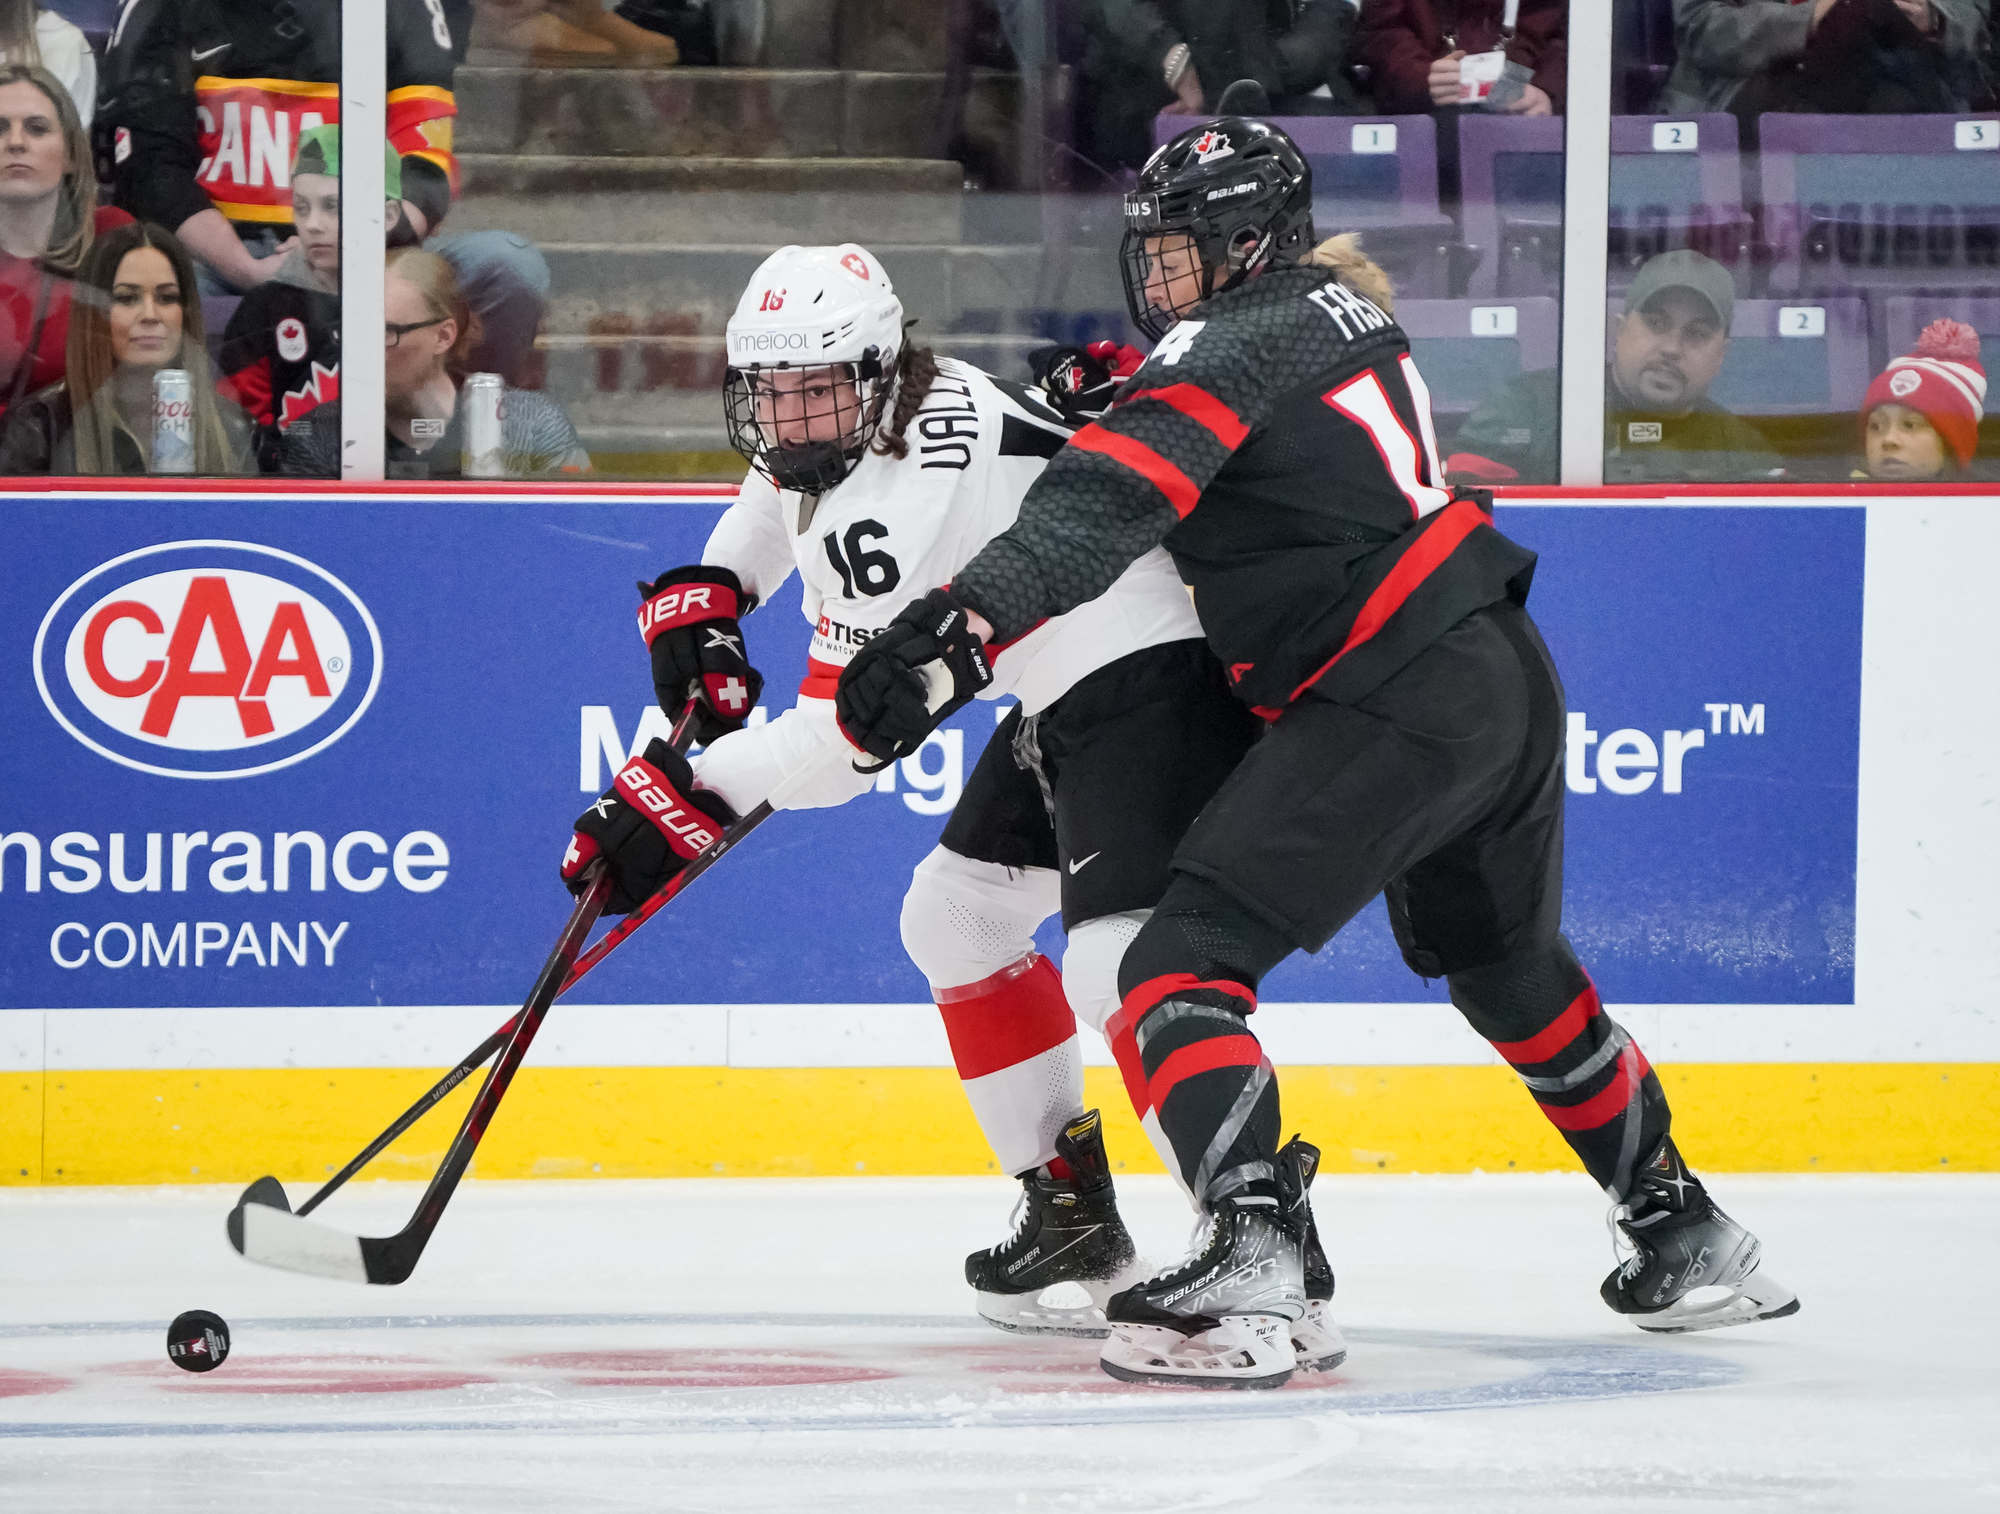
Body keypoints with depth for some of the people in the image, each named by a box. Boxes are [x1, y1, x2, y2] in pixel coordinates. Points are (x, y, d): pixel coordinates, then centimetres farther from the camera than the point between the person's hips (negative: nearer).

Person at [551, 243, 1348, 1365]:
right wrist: (703, 590, 21)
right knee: (956, 917, 20)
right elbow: (781, 485, 33)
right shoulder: (838, 430, 6)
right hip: (1061, 705, 11)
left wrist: (689, 792, -18)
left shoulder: (900, 510, -24)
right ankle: (1074, 1218, 27)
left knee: (1121, 961, -27)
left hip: (1154, 685, -11)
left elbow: (842, 740, -22)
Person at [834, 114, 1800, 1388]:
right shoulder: (1344, 310, 17)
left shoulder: (1245, 340, -10)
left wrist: (961, 626, -34)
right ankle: (1686, 1237, 41)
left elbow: (1108, 505, -25)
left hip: (1395, 698, -10)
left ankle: (1250, 1268, -31)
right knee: (1512, 971, 30)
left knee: (1180, 968, -13)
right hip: (1507, 674, 10)